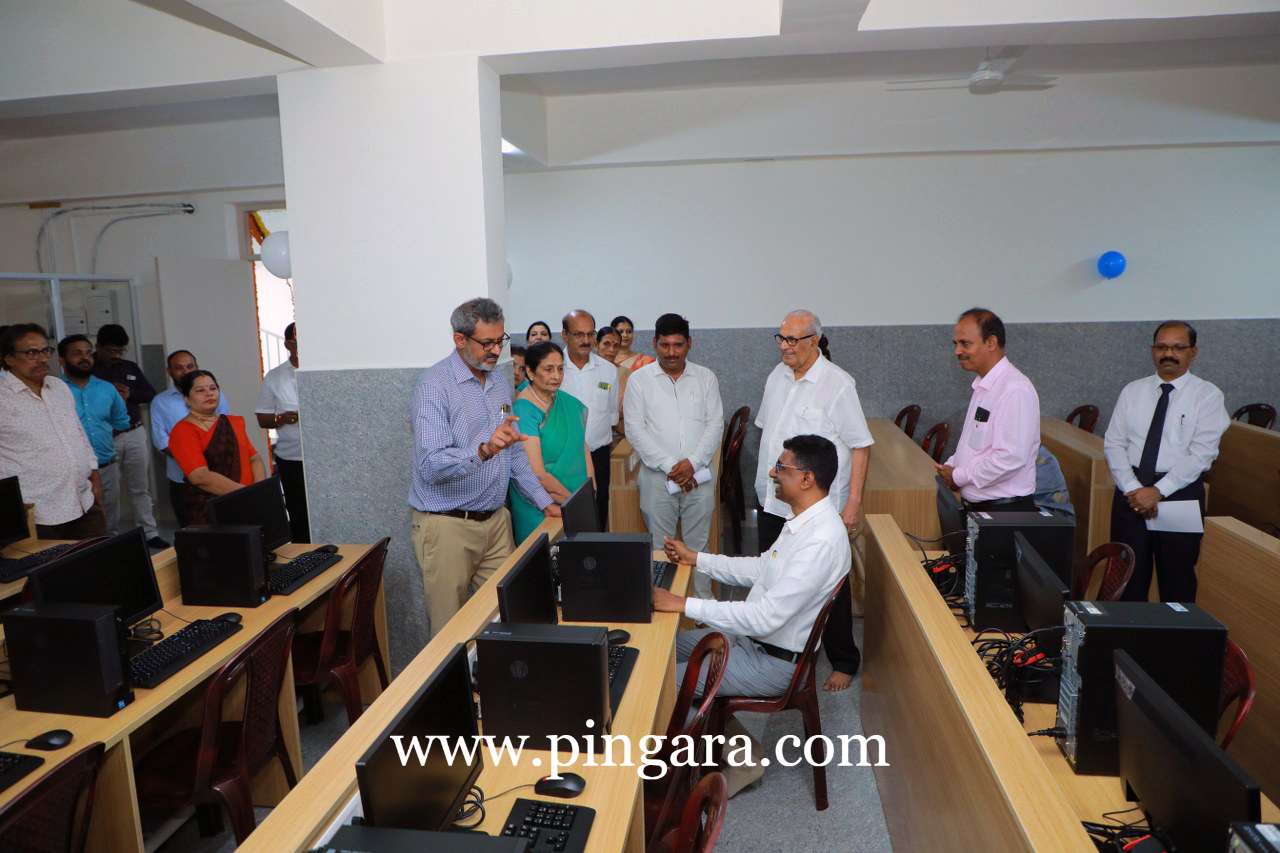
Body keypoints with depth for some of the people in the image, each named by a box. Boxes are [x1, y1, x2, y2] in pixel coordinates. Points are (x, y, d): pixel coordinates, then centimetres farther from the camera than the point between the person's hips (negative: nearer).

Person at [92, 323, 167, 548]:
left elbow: (151, 394, 12)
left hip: (135, 434, 4)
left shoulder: (131, 367, 13)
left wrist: (130, 394, -5)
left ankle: (149, 533, 14)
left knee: (140, 488, 9)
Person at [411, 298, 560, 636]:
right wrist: (484, 451, -39)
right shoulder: (434, 385, -13)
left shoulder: (500, 386, 11)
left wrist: (544, 502, 14)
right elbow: (430, 466, -24)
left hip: (495, 520, 7)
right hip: (448, 526, -6)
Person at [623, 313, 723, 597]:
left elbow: (715, 423, 3)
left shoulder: (706, 378, 8)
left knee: (699, 546, 9)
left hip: (699, 476, 1)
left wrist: (693, 462, -11)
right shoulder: (640, 379, 2)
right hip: (657, 477, -1)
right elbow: (635, 429, -4)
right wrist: (670, 466, -11)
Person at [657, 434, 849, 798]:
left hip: (774, 661, -10)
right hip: (753, 637, 10)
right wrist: (695, 558, 12)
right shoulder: (803, 519, 2)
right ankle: (737, 745, 18)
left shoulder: (822, 541, -29)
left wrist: (684, 604, -30)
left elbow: (767, 617, -31)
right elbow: (762, 568, 16)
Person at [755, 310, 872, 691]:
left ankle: (844, 663, 26)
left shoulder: (838, 384, -13)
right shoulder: (777, 376, 7)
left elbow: (861, 446, -12)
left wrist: (854, 502, -16)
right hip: (773, 502, 6)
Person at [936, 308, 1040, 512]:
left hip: (1004, 510, -8)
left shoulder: (1015, 390, -19)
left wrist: (958, 476, -16)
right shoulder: (982, 386, 10)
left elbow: (1011, 457, -24)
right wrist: (948, 467, 3)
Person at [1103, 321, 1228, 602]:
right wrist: (1133, 489, -11)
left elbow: (1201, 453, -11)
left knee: (1177, 580, 7)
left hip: (1181, 493, -2)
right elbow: (1113, 444, 1)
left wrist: (1158, 491, -17)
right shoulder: (1132, 391, 8)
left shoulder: (1207, 395, -2)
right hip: (1131, 491, 3)